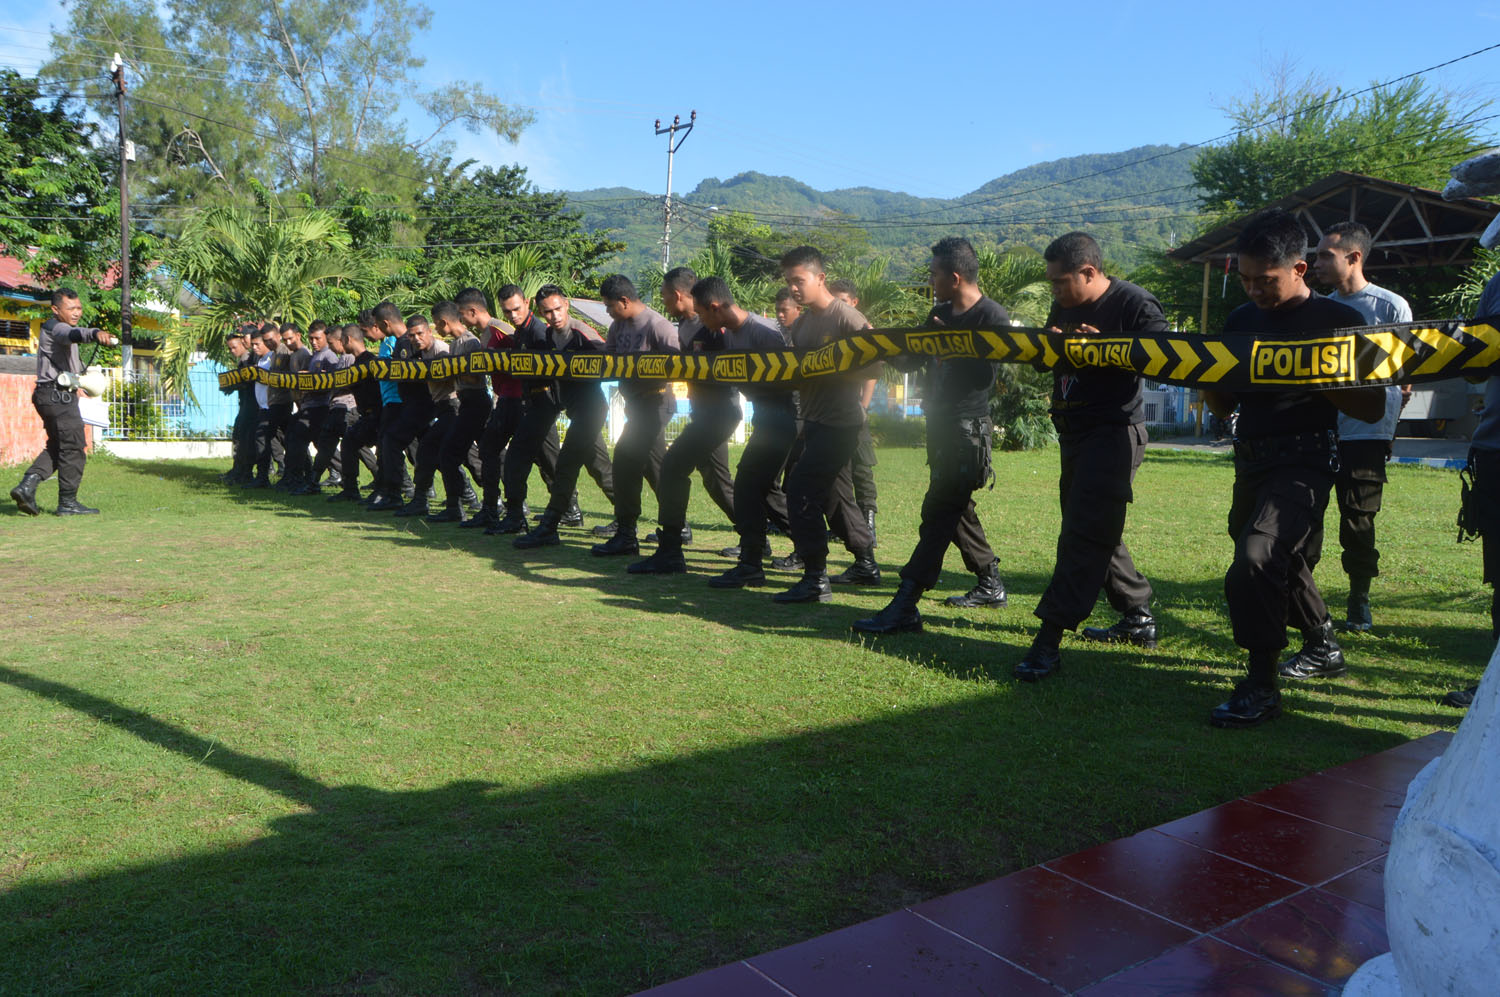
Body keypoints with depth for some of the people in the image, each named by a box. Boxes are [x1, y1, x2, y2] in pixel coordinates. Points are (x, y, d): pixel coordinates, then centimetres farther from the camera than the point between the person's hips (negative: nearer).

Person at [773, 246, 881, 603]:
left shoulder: (845, 317, -13)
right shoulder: (801, 325, 12)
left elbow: (873, 366, -17)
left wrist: (826, 373, -22)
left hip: (840, 422, -9)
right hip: (815, 421, 9)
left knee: (800, 491, -15)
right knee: (836, 496, 17)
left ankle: (815, 580, -9)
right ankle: (866, 565, 32)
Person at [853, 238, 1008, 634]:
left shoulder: (993, 318, -12)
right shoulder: (939, 314, 12)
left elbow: (984, 377, -21)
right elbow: (912, 360, 17)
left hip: (968, 429, -9)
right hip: (940, 424, 9)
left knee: (938, 511, -13)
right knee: (955, 507, 17)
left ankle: (904, 607, -17)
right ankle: (991, 585, 32)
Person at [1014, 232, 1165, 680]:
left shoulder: (1134, 304, -10)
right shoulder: (1063, 308, 12)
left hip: (1115, 430, -9)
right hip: (1074, 433, 9)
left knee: (1084, 535, -12)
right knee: (1097, 532, 14)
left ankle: (1049, 639, -15)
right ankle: (1138, 618, 28)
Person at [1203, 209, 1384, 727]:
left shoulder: (1338, 320, -6)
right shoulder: (1241, 320, 11)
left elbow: (1373, 408, -7)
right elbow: (1222, 404, 16)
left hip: (1304, 460, -7)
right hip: (1251, 460, 7)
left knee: (1255, 557, -25)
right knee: (1281, 561, 21)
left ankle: (1261, 685, -16)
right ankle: (1323, 647, 45)